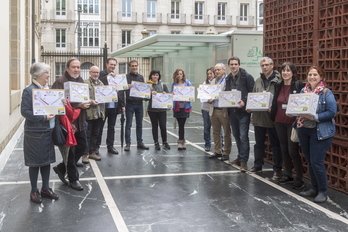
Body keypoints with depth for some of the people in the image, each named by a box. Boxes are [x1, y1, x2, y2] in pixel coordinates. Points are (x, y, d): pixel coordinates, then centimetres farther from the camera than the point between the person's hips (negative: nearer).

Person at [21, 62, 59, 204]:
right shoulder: (29, 91, -12)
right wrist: (43, 117, -22)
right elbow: (24, 111, -17)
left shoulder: (48, 89, 9)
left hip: (48, 130, 7)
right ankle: (34, 191, 17)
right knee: (35, 162, 4)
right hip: (34, 132, -6)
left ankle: (45, 188, 25)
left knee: (47, 160, 12)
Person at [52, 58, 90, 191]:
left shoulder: (81, 81, 12)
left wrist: (87, 103, -4)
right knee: (70, 150, 3)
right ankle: (73, 179, 18)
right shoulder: (60, 82, -13)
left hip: (80, 121, 8)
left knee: (82, 146, 13)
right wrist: (78, 105, -25)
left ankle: (61, 168, 30)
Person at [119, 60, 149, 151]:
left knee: (139, 124, 9)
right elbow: (121, 91, -6)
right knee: (128, 124, -1)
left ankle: (140, 143, 16)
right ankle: (128, 144, 4)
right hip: (129, 103, -4)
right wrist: (122, 104, -14)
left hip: (139, 103, 4)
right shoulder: (126, 77, -2)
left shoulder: (141, 77, 12)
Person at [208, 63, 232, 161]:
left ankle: (226, 153, 11)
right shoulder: (213, 81, 15)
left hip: (224, 110, -6)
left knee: (227, 133, 3)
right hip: (214, 110, 7)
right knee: (216, 132, 13)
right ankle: (218, 151, 24)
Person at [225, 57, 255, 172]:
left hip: (243, 111, -7)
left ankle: (244, 161, -5)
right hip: (232, 111, 7)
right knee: (236, 135, 15)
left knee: (243, 136, -9)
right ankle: (240, 157, 28)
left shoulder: (247, 76, -7)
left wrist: (244, 102, -20)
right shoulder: (228, 79, 13)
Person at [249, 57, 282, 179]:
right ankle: (258, 164, 30)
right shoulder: (258, 81, 12)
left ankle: (277, 169, 11)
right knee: (258, 142, 17)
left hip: (272, 117, -6)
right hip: (258, 116, 6)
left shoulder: (278, 80, -8)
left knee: (275, 144, 4)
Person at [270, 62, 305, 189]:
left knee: (293, 151, -5)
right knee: (284, 150, 12)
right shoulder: (278, 85, 7)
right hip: (279, 122, 5)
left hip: (293, 122, -5)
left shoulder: (299, 85, -9)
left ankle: (299, 178, 7)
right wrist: (272, 116, 5)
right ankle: (288, 175, 26)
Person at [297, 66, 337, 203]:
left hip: (320, 132, -6)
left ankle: (323, 192, 9)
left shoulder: (326, 93, -8)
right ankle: (314, 189, 28)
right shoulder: (303, 91, 8)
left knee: (317, 163, -7)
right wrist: (298, 114, -7)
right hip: (303, 130, 6)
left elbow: (332, 112, -15)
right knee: (310, 162, 14)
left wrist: (314, 117, -22)